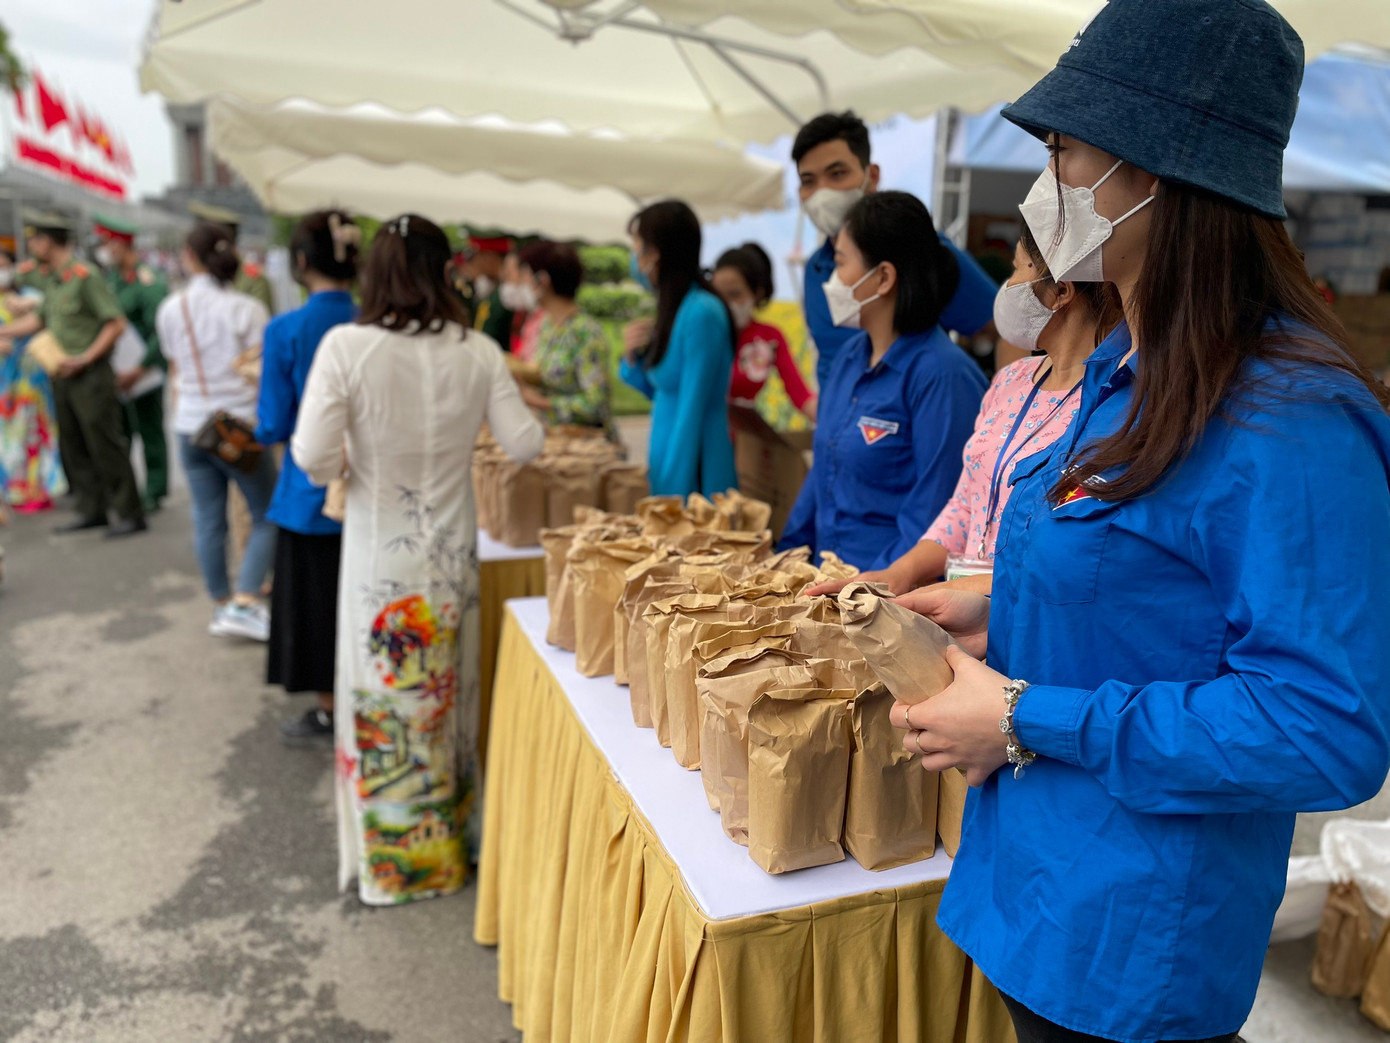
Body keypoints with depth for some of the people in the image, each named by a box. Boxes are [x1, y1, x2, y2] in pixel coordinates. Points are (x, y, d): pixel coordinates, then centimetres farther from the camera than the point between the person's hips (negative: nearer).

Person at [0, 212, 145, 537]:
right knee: (72, 447, 12)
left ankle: (130, 514, 0)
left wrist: (85, 358, -19)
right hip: (63, 375, 9)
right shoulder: (52, 280, 13)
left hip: (90, 376, -9)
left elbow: (116, 322, -17)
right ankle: (92, 510, 21)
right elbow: (39, 318, 23)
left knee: (106, 446, -6)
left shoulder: (86, 276, -13)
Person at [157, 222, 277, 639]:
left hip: (191, 427, 5)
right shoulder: (246, 309, -10)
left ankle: (222, 605, 21)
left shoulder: (170, 309, 3)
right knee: (267, 516, 6)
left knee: (207, 520, 11)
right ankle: (243, 604, -3)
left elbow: (176, 371, 12)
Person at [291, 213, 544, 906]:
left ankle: (390, 862, 28)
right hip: (452, 554, 2)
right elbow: (527, 445, -4)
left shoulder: (345, 348, -13)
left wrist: (352, 460, 8)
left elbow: (313, 460, -15)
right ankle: (448, 844, 36)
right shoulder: (478, 353, -8)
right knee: (448, 699, 18)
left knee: (383, 706, 13)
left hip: (379, 554, -2)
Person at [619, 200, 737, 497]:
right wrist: (633, 357, 0)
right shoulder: (672, 309, 7)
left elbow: (692, 410, -19)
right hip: (667, 457, 8)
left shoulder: (701, 313, -18)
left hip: (693, 469, -8)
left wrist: (675, 492, -18)